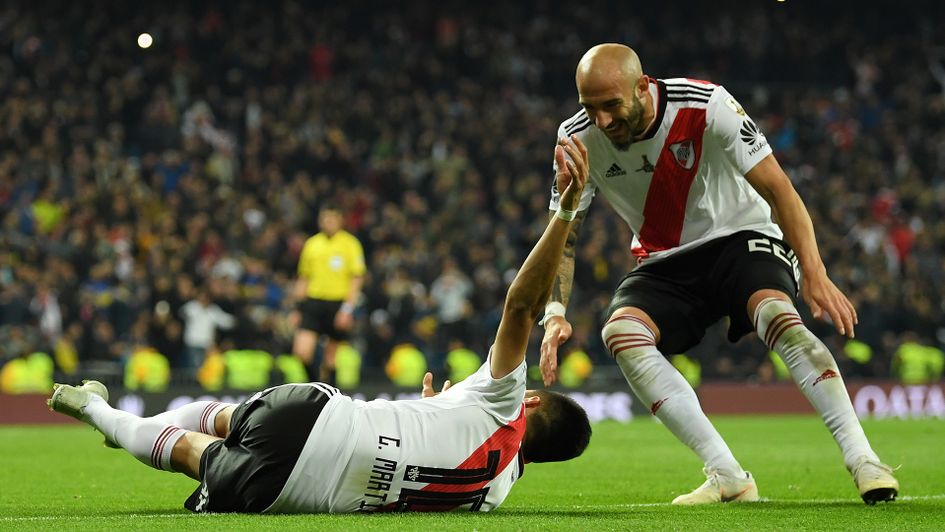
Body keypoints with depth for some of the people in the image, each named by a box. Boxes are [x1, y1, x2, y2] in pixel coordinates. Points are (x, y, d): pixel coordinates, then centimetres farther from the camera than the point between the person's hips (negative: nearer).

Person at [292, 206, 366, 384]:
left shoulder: (350, 244, -1)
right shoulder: (311, 244, 9)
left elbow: (357, 279, -4)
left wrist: (347, 309, -12)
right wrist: (299, 307, 12)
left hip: (338, 305, -2)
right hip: (313, 301, 2)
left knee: (330, 356, 3)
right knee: (302, 351, -13)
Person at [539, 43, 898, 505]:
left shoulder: (704, 106, -22)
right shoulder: (578, 138, -12)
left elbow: (777, 188, -21)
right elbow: (562, 235, -5)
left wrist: (815, 274, -32)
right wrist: (554, 314, -22)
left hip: (739, 238, -3)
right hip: (664, 265, 3)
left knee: (777, 315, -35)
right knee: (620, 331, -27)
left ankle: (862, 460, -31)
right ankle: (729, 477, -27)